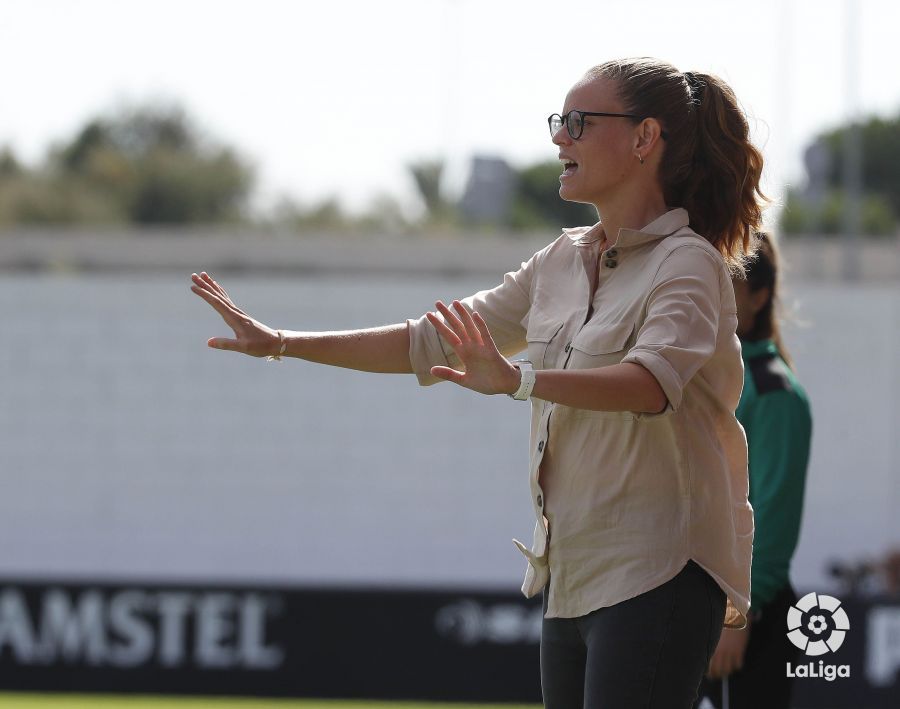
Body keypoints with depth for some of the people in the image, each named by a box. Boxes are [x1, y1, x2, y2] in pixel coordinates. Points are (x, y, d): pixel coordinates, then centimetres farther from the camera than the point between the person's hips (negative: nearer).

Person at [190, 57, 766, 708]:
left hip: (655, 577, -8)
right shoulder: (562, 263, 17)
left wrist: (519, 379, -43)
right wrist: (280, 344, 17)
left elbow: (654, 379, -29)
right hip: (571, 575, 8)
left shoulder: (688, 263, -9)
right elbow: (432, 343, 21)